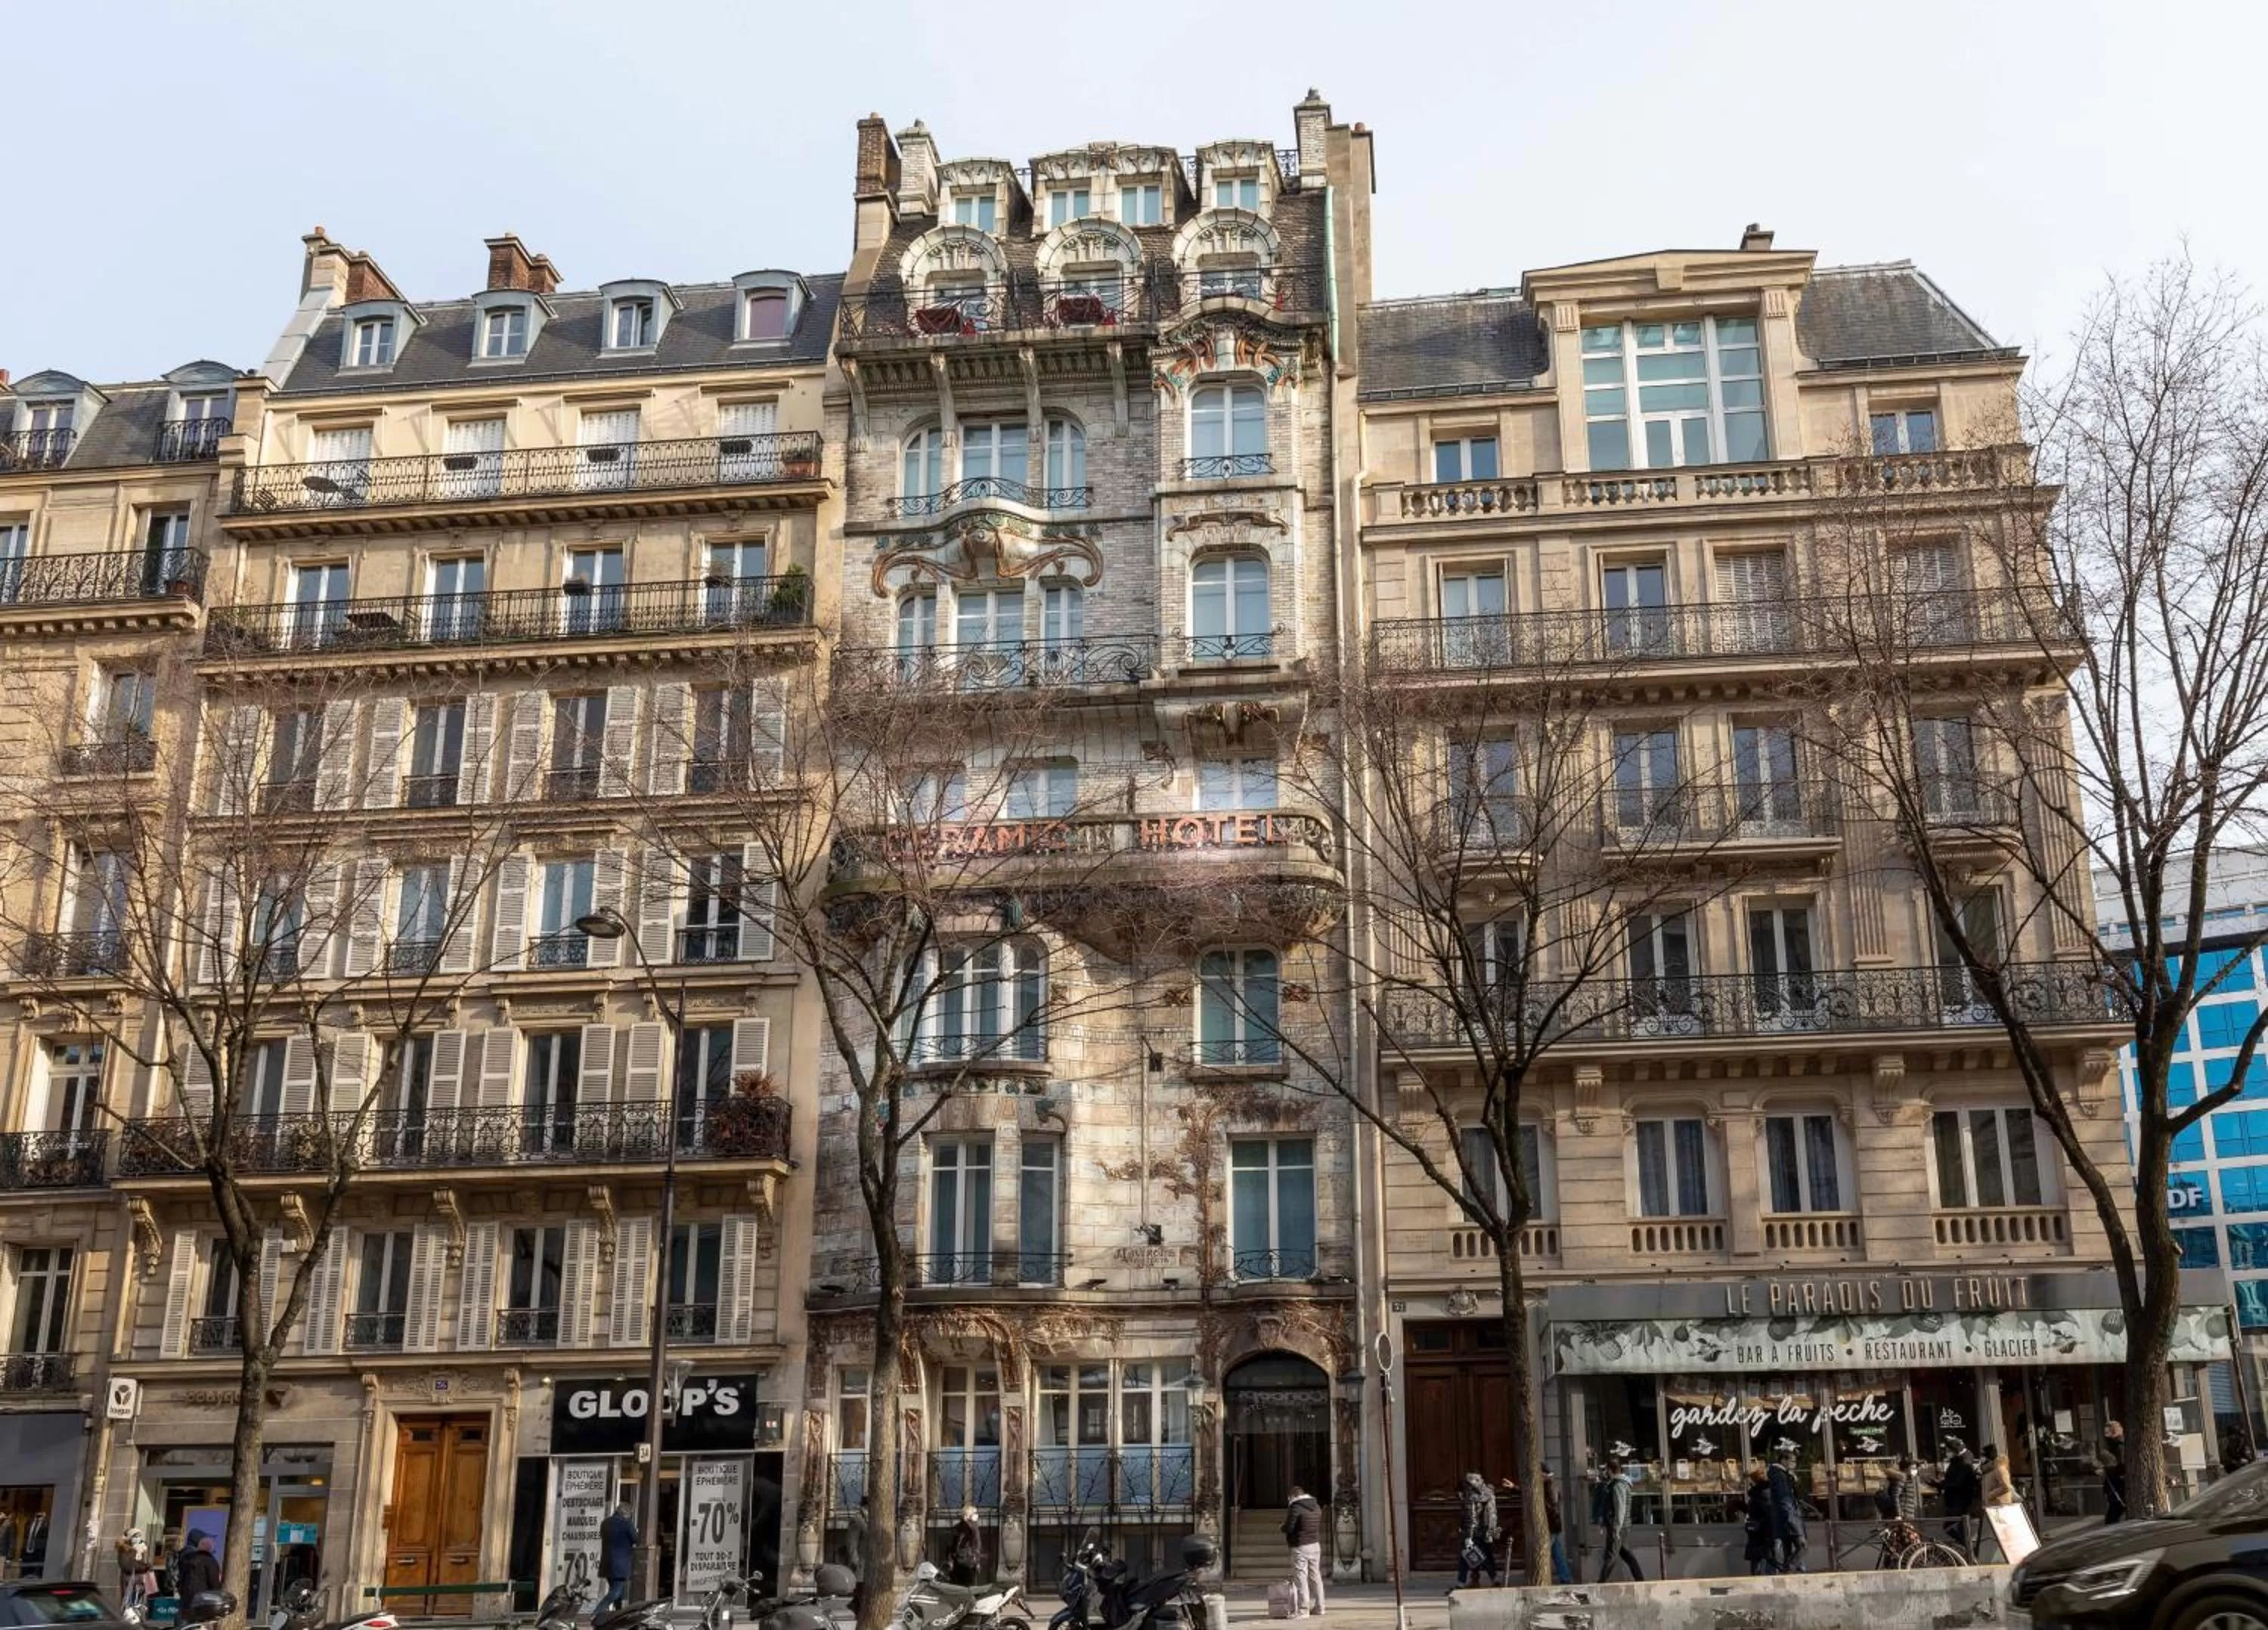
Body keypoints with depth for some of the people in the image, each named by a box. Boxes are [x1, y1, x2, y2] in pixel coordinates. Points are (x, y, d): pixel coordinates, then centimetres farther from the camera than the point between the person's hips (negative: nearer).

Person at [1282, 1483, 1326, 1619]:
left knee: (1300, 1577, -5)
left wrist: (1283, 1527, 7)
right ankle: (1318, 1607, 20)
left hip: (1300, 1547, -8)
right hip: (1316, 1545, 8)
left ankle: (1303, 1610, -8)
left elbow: (1288, 1528, -16)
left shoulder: (1296, 1508, -13)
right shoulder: (1316, 1507, 11)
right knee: (1315, 1576, 14)